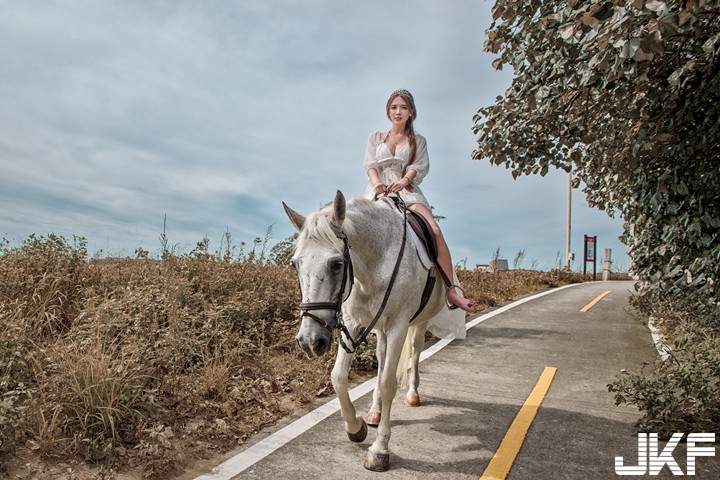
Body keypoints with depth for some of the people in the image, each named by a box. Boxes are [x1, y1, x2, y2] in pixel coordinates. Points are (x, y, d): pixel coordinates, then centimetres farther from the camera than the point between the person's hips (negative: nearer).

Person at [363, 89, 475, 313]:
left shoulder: (418, 141, 19)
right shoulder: (375, 138, 21)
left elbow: (420, 166, 2)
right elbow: (369, 164, 6)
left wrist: (403, 181, -21)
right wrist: (376, 182, -18)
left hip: (408, 193, -1)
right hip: (378, 192, 1)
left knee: (434, 231, -25)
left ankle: (451, 292, -28)